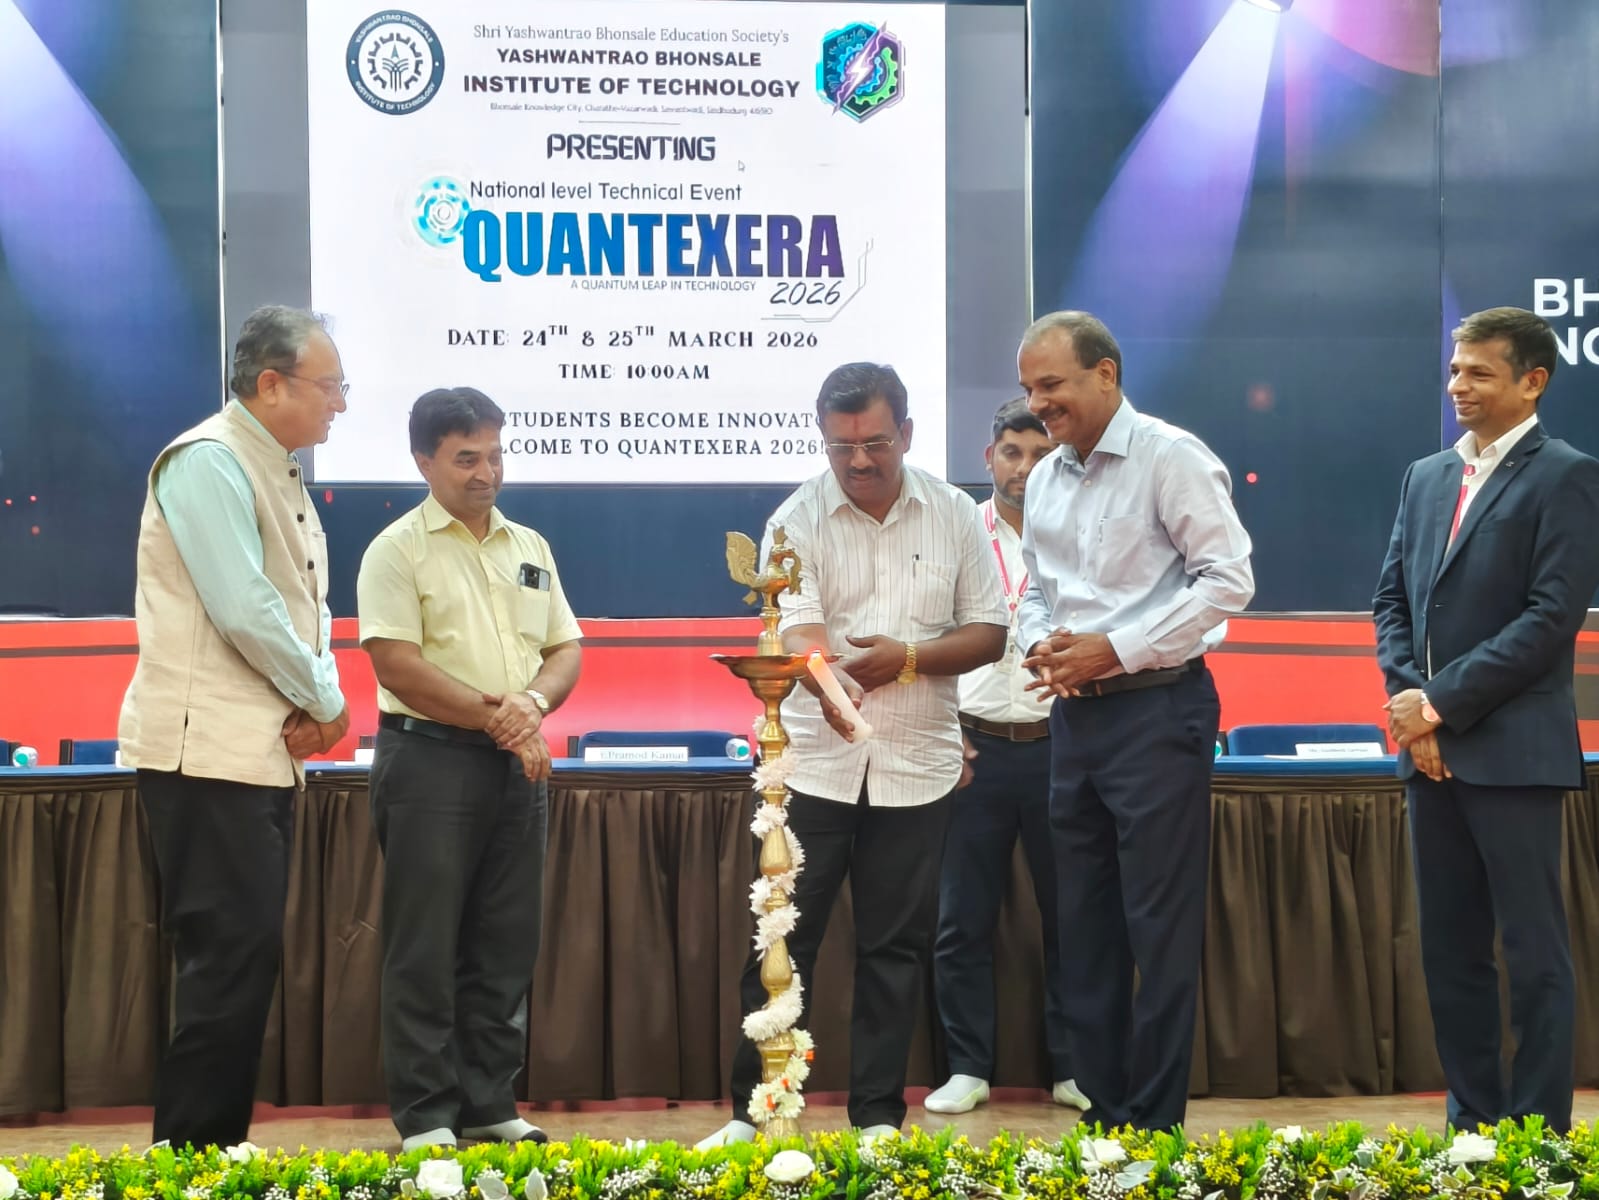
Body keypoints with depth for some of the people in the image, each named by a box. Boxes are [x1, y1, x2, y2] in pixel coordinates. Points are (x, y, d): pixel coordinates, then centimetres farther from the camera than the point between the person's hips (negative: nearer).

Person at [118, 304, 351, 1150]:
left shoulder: (278, 475, 16)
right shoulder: (208, 462, -13)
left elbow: (307, 606, 15)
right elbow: (244, 610, -22)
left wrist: (316, 704, -3)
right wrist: (324, 701, -10)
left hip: (264, 754, 10)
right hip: (207, 753, -10)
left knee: (246, 960, 11)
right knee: (231, 960, -11)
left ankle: (218, 1151, 18)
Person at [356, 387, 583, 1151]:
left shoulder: (529, 547, 14)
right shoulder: (397, 550, -4)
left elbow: (566, 648, 13)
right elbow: (396, 664, -14)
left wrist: (533, 701, -9)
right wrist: (493, 718, -13)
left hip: (519, 764, 6)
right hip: (429, 759, -6)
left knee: (505, 947, 9)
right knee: (425, 949, -2)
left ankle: (489, 1108, 17)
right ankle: (425, 1121, 4)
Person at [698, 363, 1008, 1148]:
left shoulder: (954, 516, 3)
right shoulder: (798, 521, -4)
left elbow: (988, 634, 4)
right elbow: (799, 631, -19)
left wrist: (907, 658, -14)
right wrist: (832, 690, -41)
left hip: (916, 767, 2)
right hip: (813, 764, -1)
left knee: (895, 947, 7)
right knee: (782, 941, 1)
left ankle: (879, 1117, 15)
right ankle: (752, 1111, 11)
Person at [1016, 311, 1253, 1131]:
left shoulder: (1169, 457, -10)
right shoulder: (1046, 479, 12)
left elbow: (1229, 577, -15)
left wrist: (1116, 649, -17)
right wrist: (1040, 644, -2)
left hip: (1156, 709, -7)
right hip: (1075, 715, 8)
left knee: (1160, 929, -3)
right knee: (1086, 923, 11)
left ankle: (1155, 1124, 4)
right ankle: (1104, 1109, 21)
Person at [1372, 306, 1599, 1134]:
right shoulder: (1426, 477, 15)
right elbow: (1392, 597, 13)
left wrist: (1444, 701, -14)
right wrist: (1406, 698, -4)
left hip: (1513, 748, -6)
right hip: (1431, 750, 7)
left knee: (1533, 949, 0)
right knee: (1449, 946, 11)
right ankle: (1472, 1116, 21)